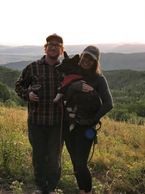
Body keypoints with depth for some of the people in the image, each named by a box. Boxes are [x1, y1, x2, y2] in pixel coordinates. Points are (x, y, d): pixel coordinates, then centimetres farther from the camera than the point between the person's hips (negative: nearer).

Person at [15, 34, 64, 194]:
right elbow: (19, 85, 10)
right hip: (36, 120, 0)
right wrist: (27, 94, -9)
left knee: (54, 156, 9)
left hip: (57, 121, 0)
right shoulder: (33, 68, -1)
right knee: (38, 155, 13)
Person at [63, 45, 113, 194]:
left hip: (85, 127, -4)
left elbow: (108, 104, -13)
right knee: (75, 162, 13)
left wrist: (93, 120, -11)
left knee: (81, 163, -6)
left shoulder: (99, 78, -8)